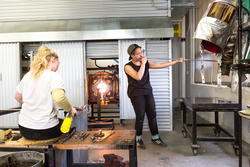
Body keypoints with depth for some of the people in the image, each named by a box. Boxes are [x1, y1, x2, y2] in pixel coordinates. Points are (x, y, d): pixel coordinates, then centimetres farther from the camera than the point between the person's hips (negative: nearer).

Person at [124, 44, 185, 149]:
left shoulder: (146, 63, 4)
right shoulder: (128, 66, -11)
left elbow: (161, 65, 4)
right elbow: (138, 77, -26)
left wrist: (177, 61, 2)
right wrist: (143, 63, -21)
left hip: (148, 92, 5)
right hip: (136, 94, -5)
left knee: (152, 115, 6)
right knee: (140, 116, -3)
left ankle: (155, 138, 22)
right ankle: (138, 139, 18)